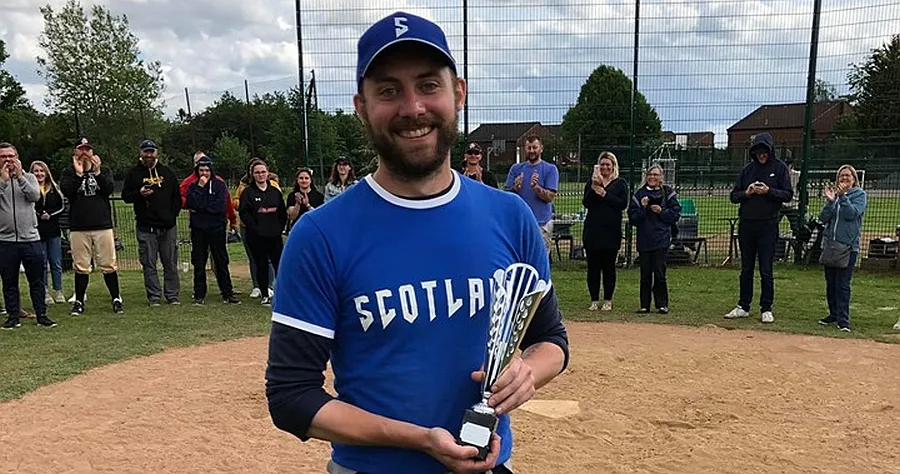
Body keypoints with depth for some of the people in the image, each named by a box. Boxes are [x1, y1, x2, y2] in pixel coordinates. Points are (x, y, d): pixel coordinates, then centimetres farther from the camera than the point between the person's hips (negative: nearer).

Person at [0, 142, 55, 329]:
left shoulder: (28, 177, 8)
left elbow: (35, 196, -10)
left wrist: (20, 176, -13)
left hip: (31, 238, 0)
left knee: (37, 281, 4)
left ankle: (41, 315, 11)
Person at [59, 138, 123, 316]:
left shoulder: (104, 169, 12)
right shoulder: (69, 172, 9)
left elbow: (109, 189, -5)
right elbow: (67, 192, -8)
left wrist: (97, 173, -16)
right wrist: (78, 174, -16)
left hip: (103, 225, 0)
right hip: (78, 227, 0)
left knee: (109, 265, 1)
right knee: (81, 267, 4)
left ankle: (116, 299, 10)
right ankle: (79, 301, 15)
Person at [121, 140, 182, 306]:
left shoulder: (167, 172, 11)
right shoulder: (133, 173, 6)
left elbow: (177, 196, 14)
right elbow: (125, 196, 6)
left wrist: (173, 214, 3)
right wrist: (139, 194, -14)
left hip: (168, 225, 1)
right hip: (145, 226, -1)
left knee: (170, 263, 5)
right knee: (149, 264, 2)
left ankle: (173, 295, 13)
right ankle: (154, 296, 9)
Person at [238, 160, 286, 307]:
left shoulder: (275, 191, 11)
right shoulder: (248, 192, 0)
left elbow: (283, 212, 14)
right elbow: (244, 213, -6)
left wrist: (280, 227, 3)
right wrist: (256, 228, -12)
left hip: (275, 235, 2)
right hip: (256, 236, -2)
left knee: (279, 263, -2)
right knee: (261, 265, 5)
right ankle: (265, 295, 14)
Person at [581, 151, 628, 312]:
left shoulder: (620, 183, 7)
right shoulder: (591, 182, 12)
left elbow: (623, 204, -7)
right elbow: (586, 203, -1)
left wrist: (604, 193, -12)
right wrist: (594, 187, -15)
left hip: (611, 232, -2)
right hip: (592, 231, 2)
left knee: (609, 267, 3)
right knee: (593, 267, 3)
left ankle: (608, 301, 12)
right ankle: (594, 300, 12)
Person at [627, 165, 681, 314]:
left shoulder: (668, 193, 5)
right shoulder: (639, 194, 8)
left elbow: (676, 214, 4)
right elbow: (632, 217, 3)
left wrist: (661, 211, -10)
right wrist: (642, 207, -11)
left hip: (661, 240, -2)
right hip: (644, 239, 2)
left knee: (659, 272, -4)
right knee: (645, 274, 5)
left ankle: (662, 304, 7)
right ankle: (644, 305, 12)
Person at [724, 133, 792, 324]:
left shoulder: (779, 167, 1)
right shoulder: (748, 169, 9)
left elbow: (788, 194, -3)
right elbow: (733, 196, 8)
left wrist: (769, 191, -17)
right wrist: (746, 193, -11)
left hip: (768, 225, -3)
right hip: (746, 224, 3)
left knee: (766, 270, 1)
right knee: (746, 269, 10)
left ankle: (766, 309, 10)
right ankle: (743, 307, 17)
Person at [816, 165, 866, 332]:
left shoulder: (859, 194, 2)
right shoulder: (834, 193, 10)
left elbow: (852, 214, -14)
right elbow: (823, 218, 1)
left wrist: (843, 196, -18)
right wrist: (830, 201, -12)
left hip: (848, 246, -4)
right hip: (829, 244, 4)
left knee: (843, 284, -7)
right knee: (830, 283, 10)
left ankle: (843, 319, -4)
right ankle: (833, 314, 22)